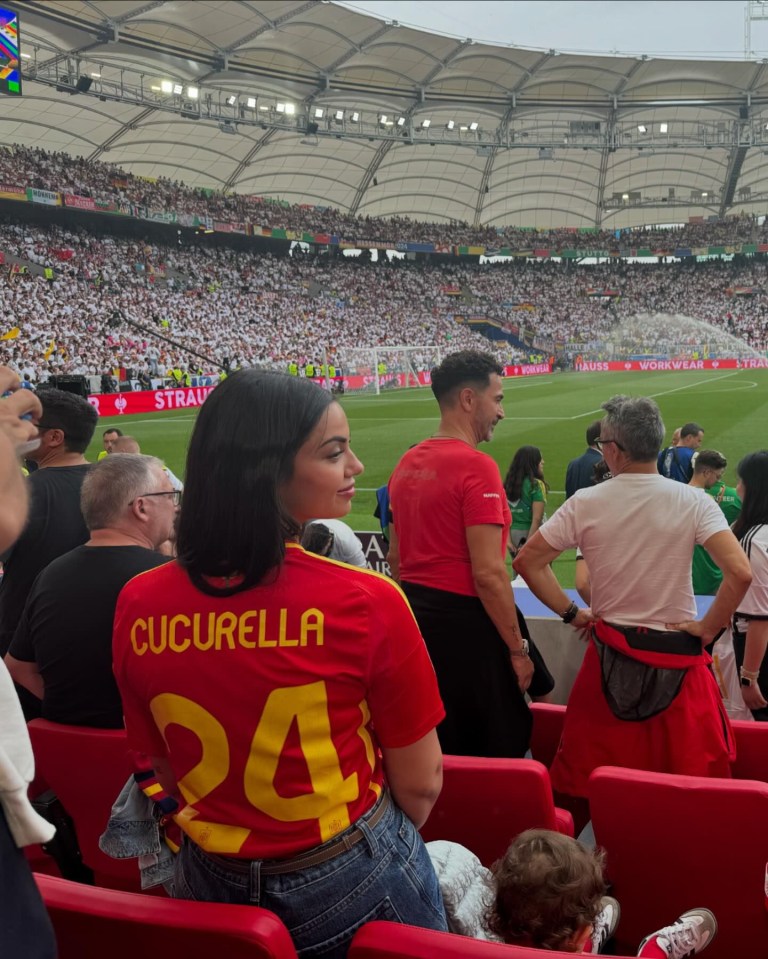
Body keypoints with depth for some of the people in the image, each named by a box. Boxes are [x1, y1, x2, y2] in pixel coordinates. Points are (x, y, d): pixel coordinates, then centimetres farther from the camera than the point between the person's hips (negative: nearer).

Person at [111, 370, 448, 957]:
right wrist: (367, 845, 7)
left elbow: (167, 773, 0)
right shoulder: (366, 602, -24)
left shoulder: (138, 606, -13)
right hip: (355, 882, -3)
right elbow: (420, 785, -13)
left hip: (212, 884, 3)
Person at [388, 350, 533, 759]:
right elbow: (488, 573, -21)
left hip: (416, 618, 8)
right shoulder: (476, 467, -17)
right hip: (466, 624, -8)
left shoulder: (408, 463, 8)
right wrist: (518, 649, -13)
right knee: (498, 753, 6)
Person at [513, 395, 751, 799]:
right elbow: (740, 573, -19)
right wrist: (708, 628, -6)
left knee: (595, 782, 15)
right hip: (677, 658, -1)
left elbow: (527, 562, -4)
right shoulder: (693, 501, -10)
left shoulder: (585, 503, -7)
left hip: (610, 658, 1)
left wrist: (571, 613, 4)